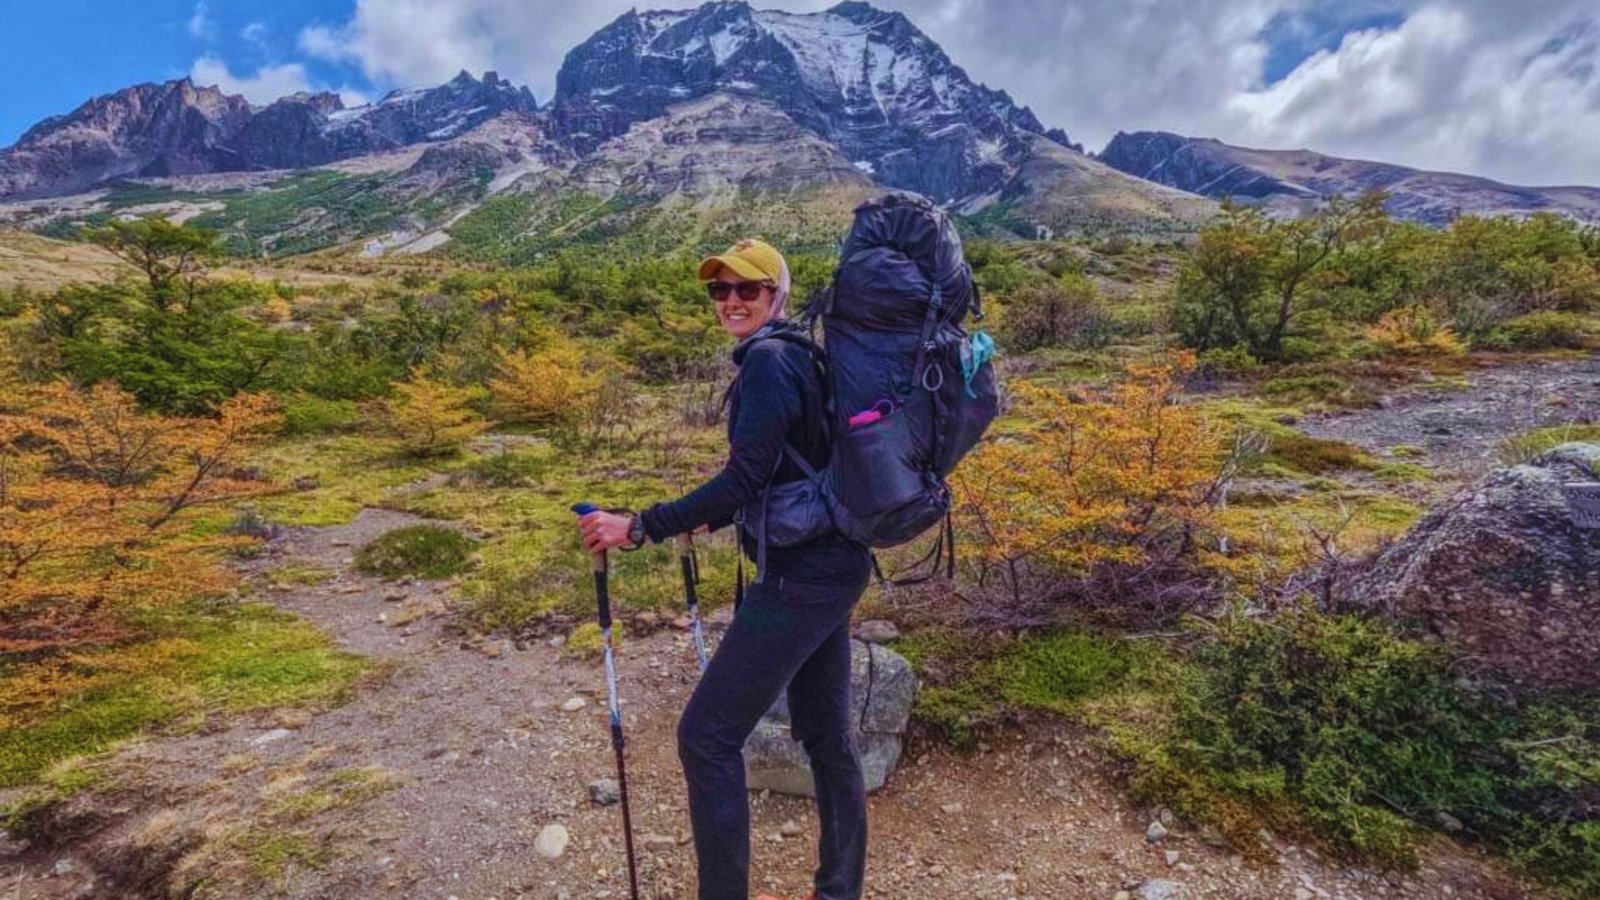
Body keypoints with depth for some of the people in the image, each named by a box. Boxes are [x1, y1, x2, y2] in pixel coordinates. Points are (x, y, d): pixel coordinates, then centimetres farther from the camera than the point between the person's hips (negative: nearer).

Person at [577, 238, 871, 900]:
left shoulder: (768, 360, -14)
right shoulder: (796, 355, 15)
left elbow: (746, 477, -22)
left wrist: (640, 528, -20)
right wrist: (712, 518, 27)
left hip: (802, 577, -10)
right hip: (830, 567, 10)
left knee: (706, 735, -2)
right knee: (825, 735, 18)